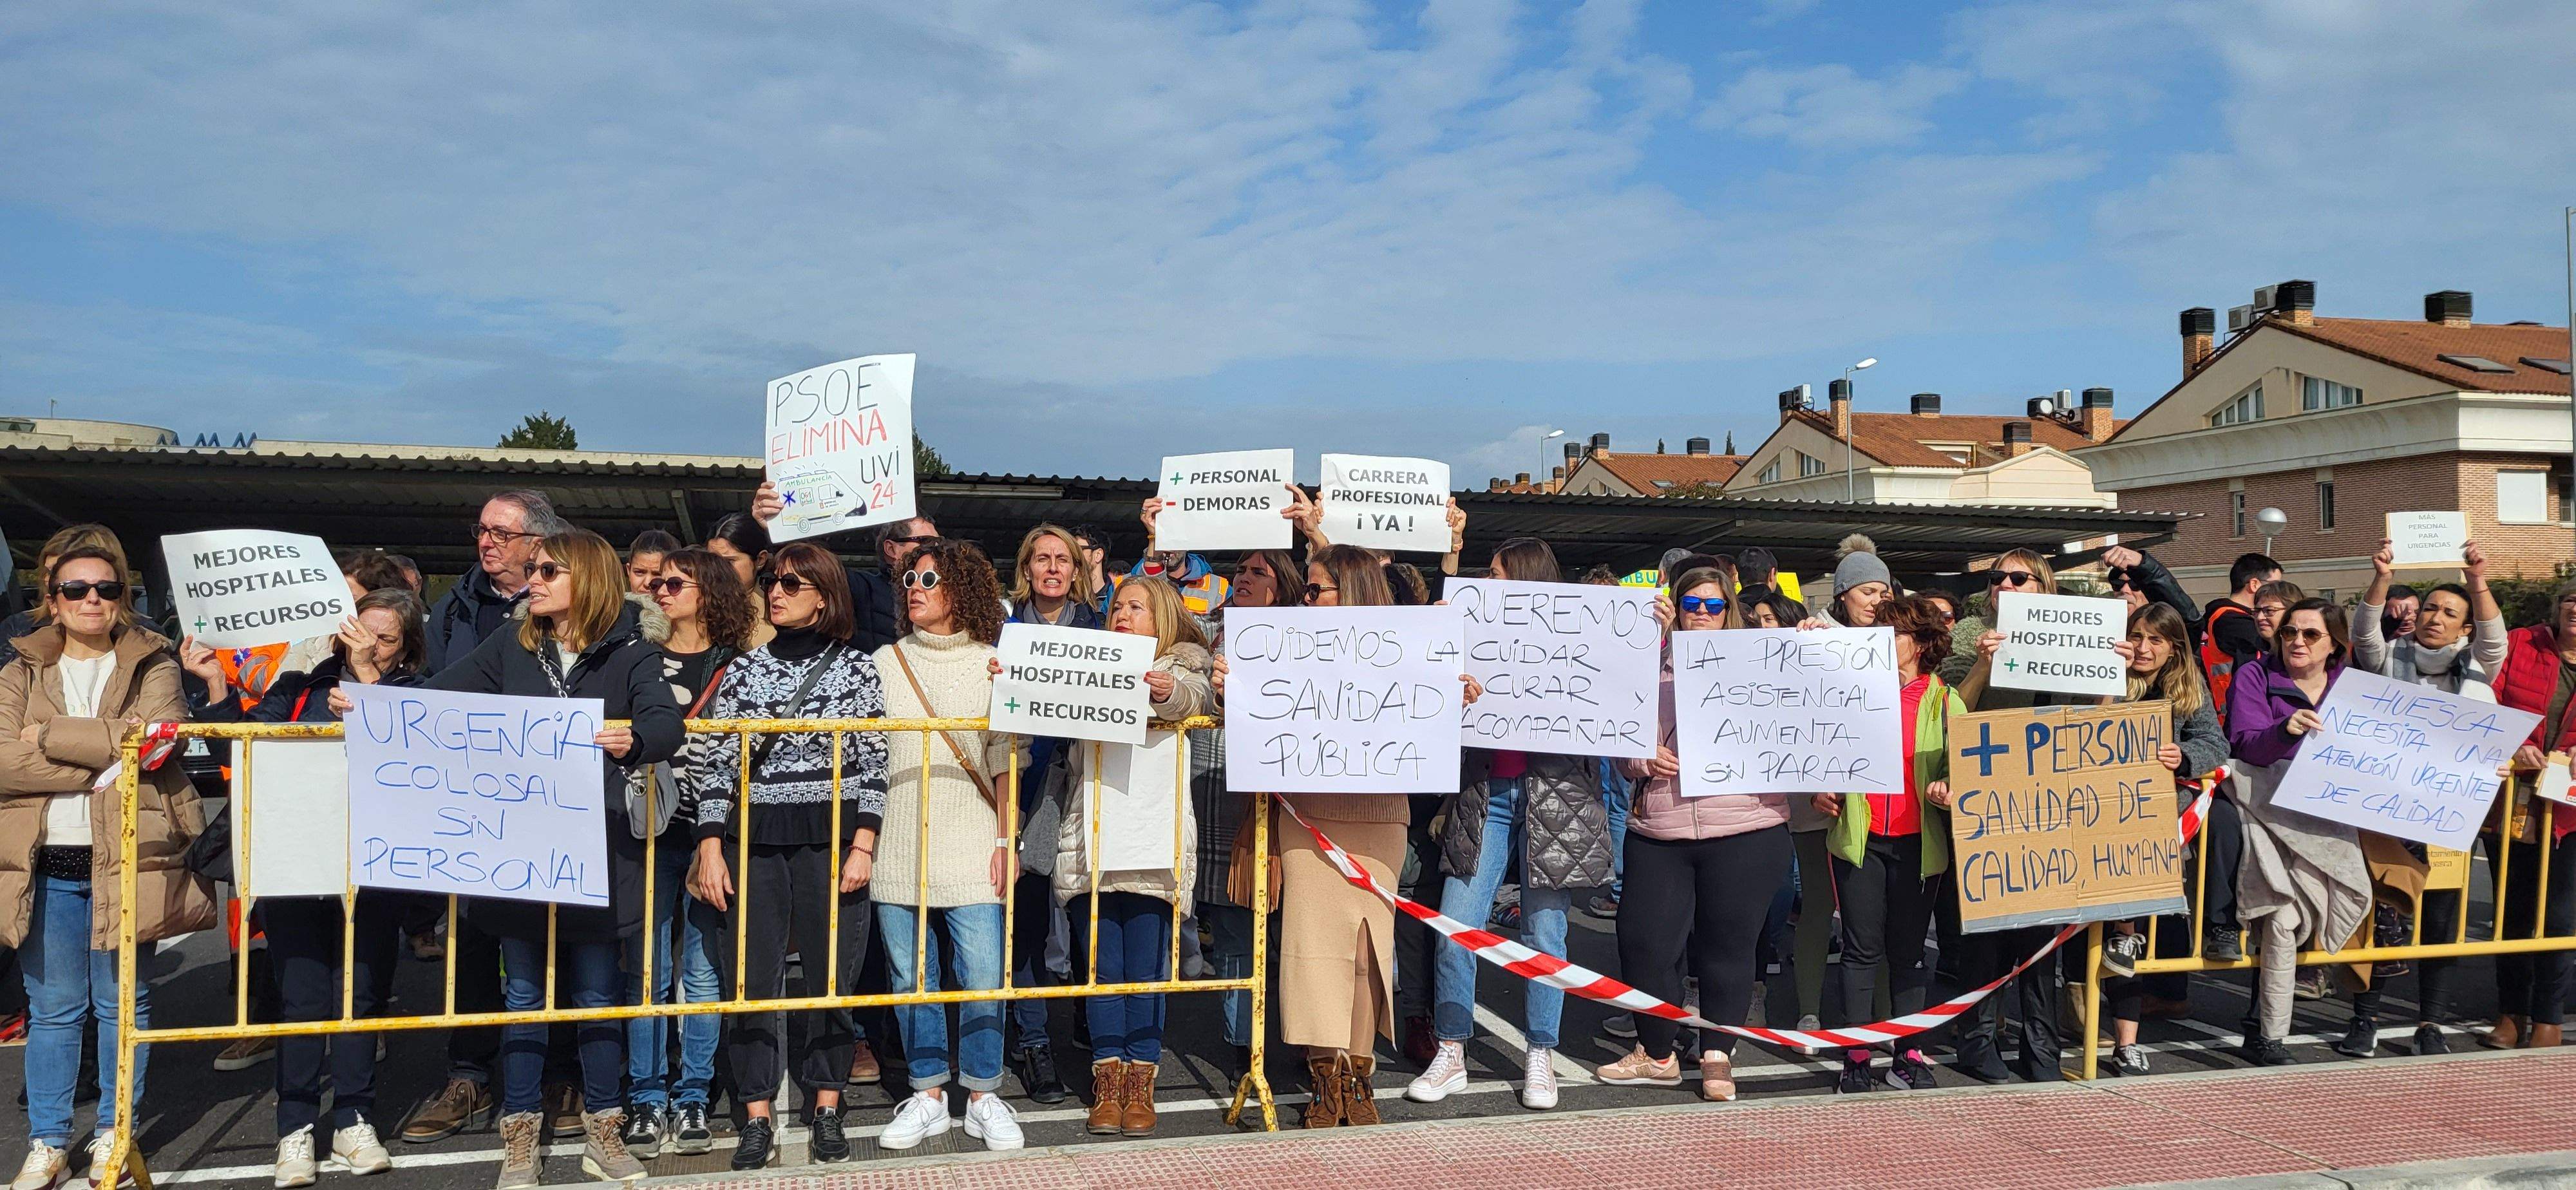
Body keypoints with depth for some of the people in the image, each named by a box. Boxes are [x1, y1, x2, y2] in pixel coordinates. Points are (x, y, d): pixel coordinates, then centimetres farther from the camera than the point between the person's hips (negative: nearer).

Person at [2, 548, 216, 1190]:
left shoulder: (154, 668, 5)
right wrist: (101, 759, -14)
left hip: (127, 859, -1)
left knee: (123, 1004, 6)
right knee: (52, 1009, 7)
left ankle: (115, 1133, 19)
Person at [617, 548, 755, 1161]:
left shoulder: (736, 666, 6)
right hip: (653, 830, 1)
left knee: (703, 971, 4)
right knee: (647, 971, 2)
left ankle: (692, 1098, 13)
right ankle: (647, 1100, 11)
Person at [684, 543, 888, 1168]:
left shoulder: (856, 669, 3)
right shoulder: (744, 670, 8)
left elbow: (873, 765, 1)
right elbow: (714, 764, 6)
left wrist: (863, 846, -7)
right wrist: (709, 849, -1)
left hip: (831, 839, -2)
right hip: (753, 841, 2)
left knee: (830, 971, 3)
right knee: (750, 974, 1)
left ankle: (826, 1110, 16)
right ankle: (757, 1117, 10)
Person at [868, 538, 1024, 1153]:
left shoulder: (991, 665, 6)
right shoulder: (885, 663, 11)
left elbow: (1004, 761, 4)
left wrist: (1006, 840, -3)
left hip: (970, 847, -2)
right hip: (897, 849, 2)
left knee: (982, 975, -5)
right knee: (910, 975, 6)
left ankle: (983, 1096, 10)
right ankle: (928, 1095, 19)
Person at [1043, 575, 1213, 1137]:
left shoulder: (1184, 666, 8)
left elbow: (1190, 697, -15)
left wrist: (1165, 691, -38)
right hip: (1090, 840, 3)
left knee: (1146, 966, -1)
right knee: (1102, 965, 3)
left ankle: (1140, 1087, 7)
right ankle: (1106, 1086, 10)